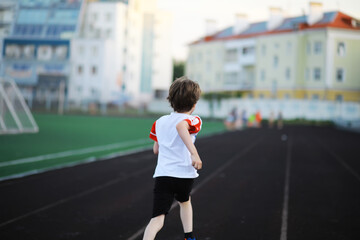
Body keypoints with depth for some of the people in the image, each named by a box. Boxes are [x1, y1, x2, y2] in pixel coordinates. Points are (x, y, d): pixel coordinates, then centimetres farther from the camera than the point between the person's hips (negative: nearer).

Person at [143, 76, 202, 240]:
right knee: (184, 201, 32)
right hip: (185, 173, -1)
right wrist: (194, 153, -35)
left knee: (157, 219, -8)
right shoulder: (193, 120, -1)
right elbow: (181, 126, -26)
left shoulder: (159, 122, 15)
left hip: (162, 174, 1)